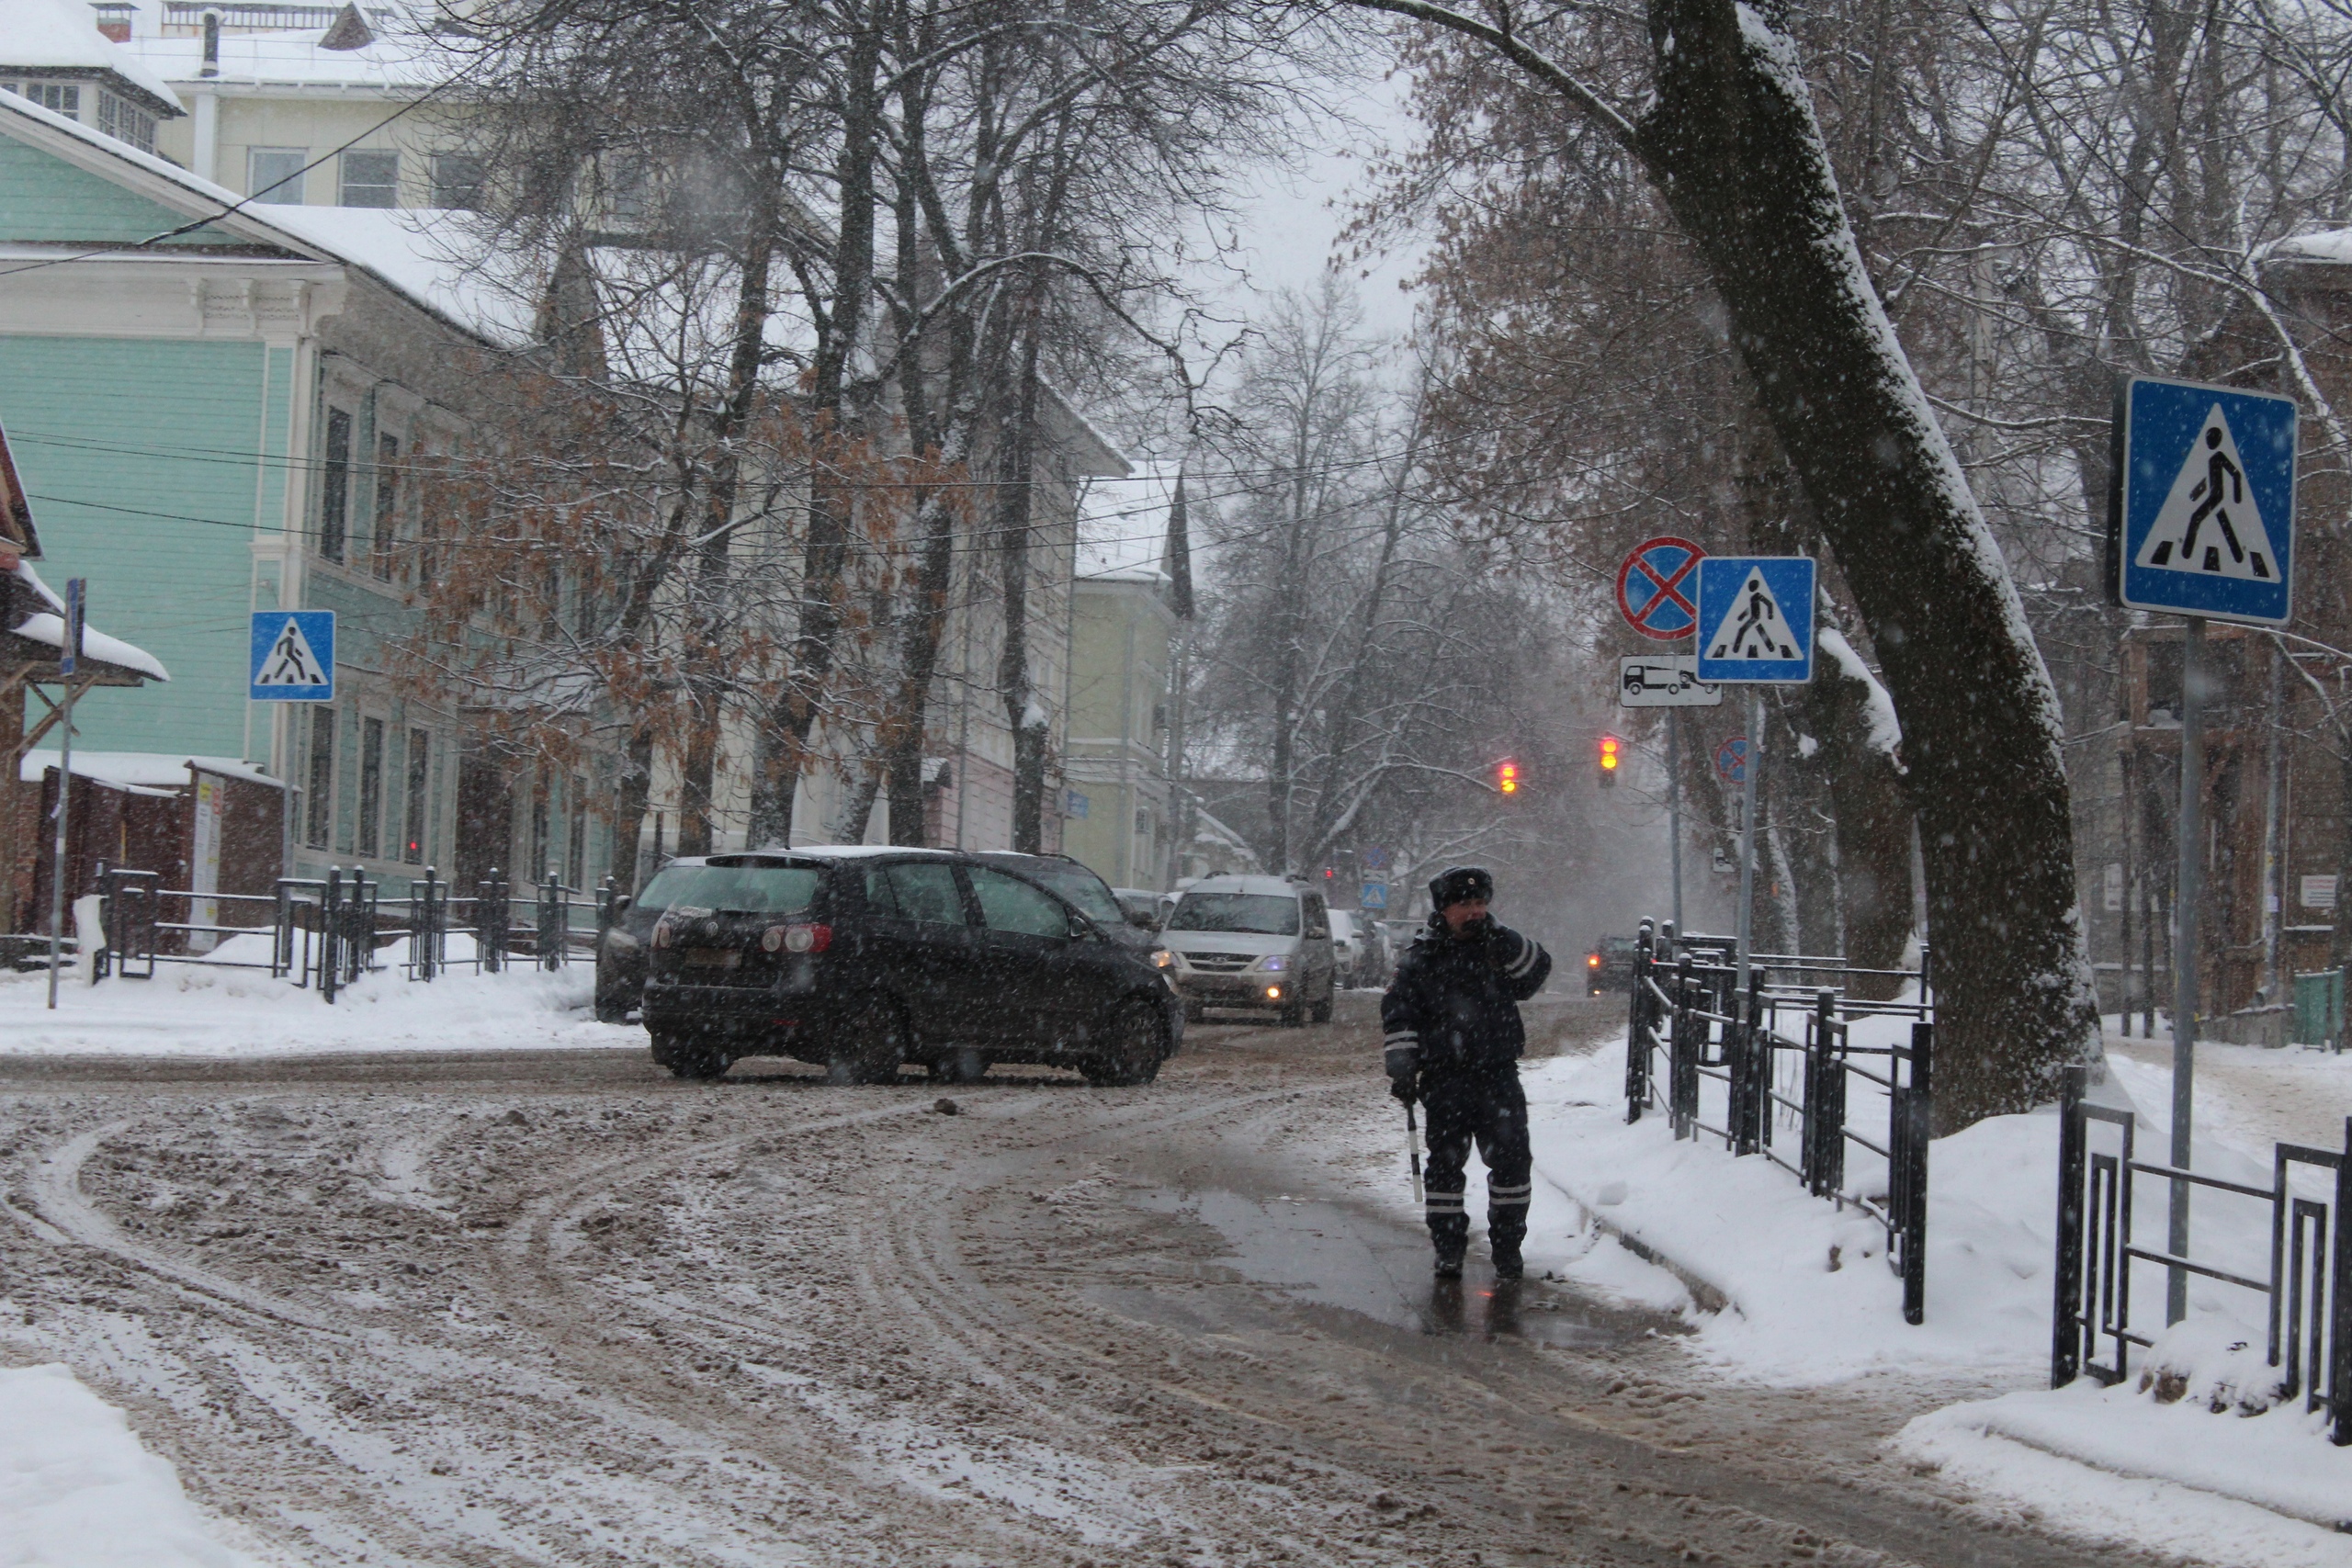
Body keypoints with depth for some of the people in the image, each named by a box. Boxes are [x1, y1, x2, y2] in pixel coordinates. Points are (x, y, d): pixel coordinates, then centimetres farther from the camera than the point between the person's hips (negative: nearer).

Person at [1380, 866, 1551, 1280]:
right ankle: (1448, 1249, 10)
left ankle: (1507, 1245, 7)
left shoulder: (1499, 950, 11)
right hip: (1445, 1081, -1)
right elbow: (1398, 1016, 1)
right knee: (1445, 1163, 1)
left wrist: (1503, 943, -16)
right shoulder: (1419, 961, 4)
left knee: (1511, 1160, -5)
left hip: (1498, 1078, 1)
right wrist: (1401, 1068, -9)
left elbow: (1538, 971, -4)